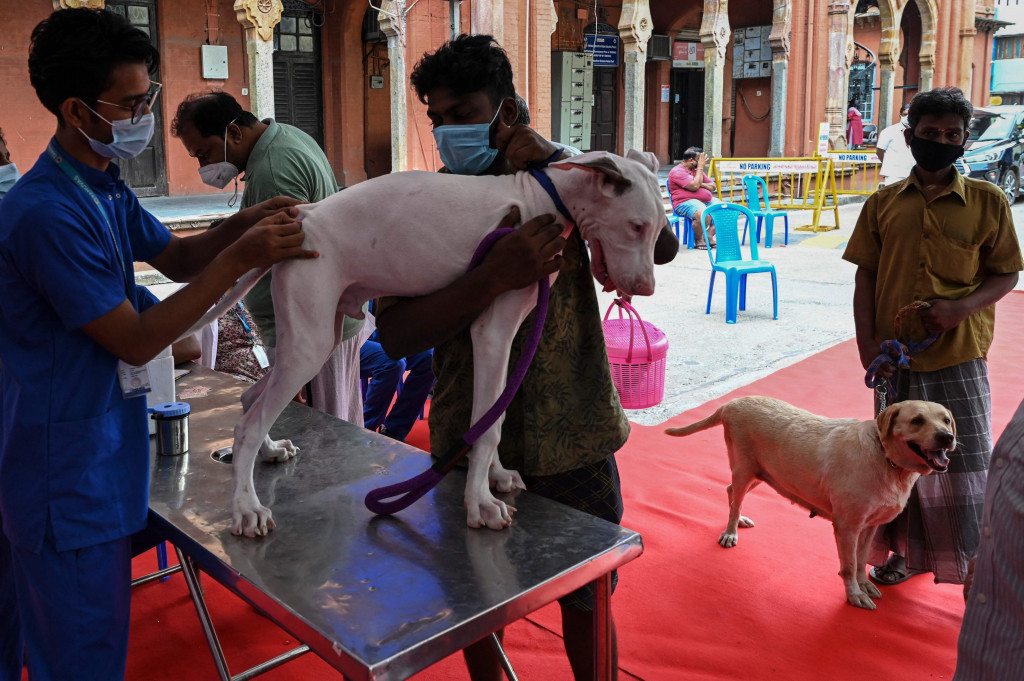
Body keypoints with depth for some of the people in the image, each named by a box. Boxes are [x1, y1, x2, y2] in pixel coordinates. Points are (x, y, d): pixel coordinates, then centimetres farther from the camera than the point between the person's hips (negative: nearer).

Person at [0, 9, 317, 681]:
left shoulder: (105, 188, 6)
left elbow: (176, 257, 12)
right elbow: (137, 341, -22)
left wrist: (244, 223, -8)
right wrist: (239, 260, -25)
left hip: (103, 454, 9)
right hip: (68, 470, -9)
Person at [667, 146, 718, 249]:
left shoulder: (697, 170, 22)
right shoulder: (677, 171, -6)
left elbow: (713, 186, 22)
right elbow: (694, 186, -19)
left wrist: (701, 184, -1)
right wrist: (700, 167, -8)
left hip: (707, 200, 9)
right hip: (685, 202, -9)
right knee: (704, 214, -36)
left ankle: (709, 235, -9)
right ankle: (698, 239, -11)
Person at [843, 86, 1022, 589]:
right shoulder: (883, 203, 4)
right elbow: (865, 274, 5)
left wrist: (962, 307, -17)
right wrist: (866, 340, -4)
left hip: (958, 356, -2)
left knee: (965, 462, 3)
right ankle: (908, 552, 31)